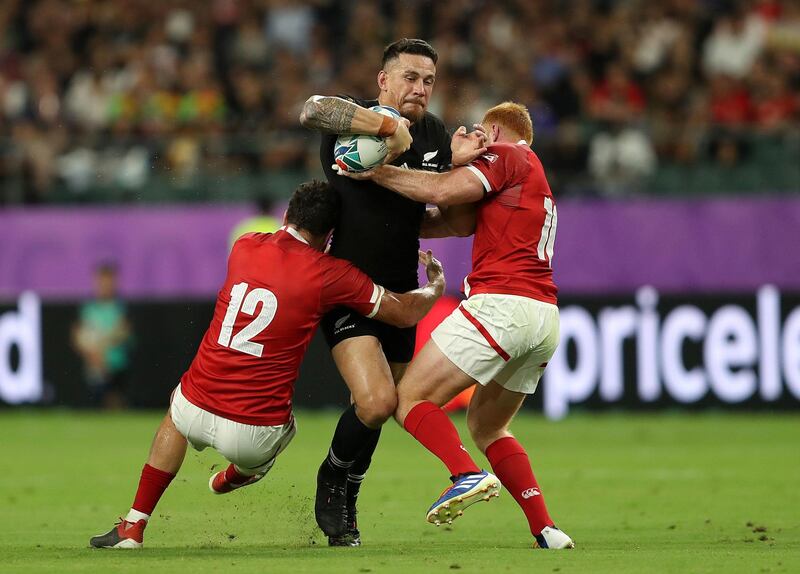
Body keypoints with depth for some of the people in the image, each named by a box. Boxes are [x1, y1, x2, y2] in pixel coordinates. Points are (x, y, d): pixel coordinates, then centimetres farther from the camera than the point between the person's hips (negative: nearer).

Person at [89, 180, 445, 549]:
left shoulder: (244, 247, 5)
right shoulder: (328, 274, -7)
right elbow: (407, 313, 4)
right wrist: (436, 283, 26)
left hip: (196, 413, 3)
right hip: (253, 436, -3)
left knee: (178, 406, 40)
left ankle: (133, 526, 34)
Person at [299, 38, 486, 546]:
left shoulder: (433, 134, 7)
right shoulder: (356, 116, -12)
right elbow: (312, 110, -35)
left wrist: (459, 163, -10)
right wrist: (388, 125, -39)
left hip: (399, 290, 7)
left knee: (386, 409, 13)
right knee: (376, 402, -21)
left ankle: (345, 503, 36)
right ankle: (333, 481, 7)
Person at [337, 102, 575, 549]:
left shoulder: (506, 154, 4)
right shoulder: (534, 175, 29)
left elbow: (445, 191, -12)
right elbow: (463, 222, 20)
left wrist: (376, 172, -6)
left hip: (501, 302, -9)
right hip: (544, 315, 9)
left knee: (411, 399, -6)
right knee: (487, 427, 20)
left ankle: (469, 475, -30)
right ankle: (546, 531, 6)